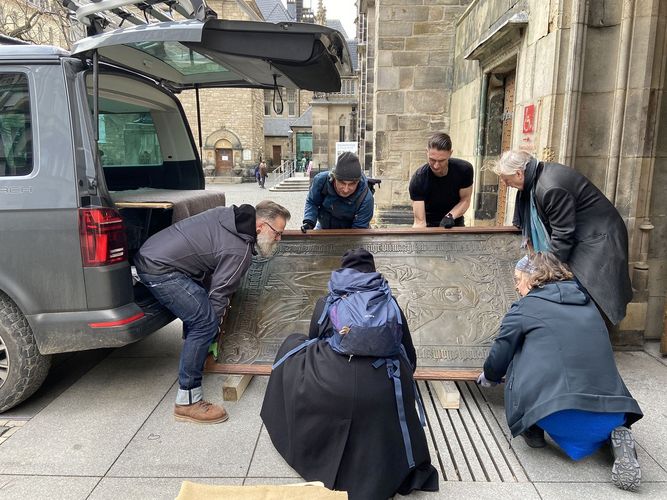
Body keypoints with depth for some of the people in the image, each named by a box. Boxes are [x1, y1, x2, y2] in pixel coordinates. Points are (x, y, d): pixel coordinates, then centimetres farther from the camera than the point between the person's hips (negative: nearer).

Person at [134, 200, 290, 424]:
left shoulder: (229, 214, 8)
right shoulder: (240, 251, -15)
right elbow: (219, 294, -11)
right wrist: (215, 320, 4)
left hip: (148, 253, 10)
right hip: (160, 269, -10)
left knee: (198, 309, 23)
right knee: (204, 323, -11)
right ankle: (188, 401, -6)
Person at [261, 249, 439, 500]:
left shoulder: (326, 302, 16)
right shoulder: (390, 304, 17)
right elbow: (410, 358, 24)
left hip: (329, 385, 0)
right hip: (381, 392, 1)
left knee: (293, 344, 27)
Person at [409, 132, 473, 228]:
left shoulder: (464, 169, -20)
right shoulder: (418, 180, -27)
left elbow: (465, 200, -6)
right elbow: (420, 221, -29)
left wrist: (450, 216, -22)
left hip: (455, 224, 2)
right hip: (429, 225, -2)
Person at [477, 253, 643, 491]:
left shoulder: (525, 307, 4)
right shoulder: (586, 302, 21)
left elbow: (500, 354, 11)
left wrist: (488, 376, 36)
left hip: (559, 416, -4)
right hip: (610, 412, 5)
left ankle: (533, 429, 18)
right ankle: (615, 436, 6)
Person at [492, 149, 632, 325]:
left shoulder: (551, 189, -30)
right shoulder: (539, 176, 2)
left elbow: (562, 234, -25)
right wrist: (529, 235, 12)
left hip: (598, 240, -10)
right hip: (577, 237, 10)